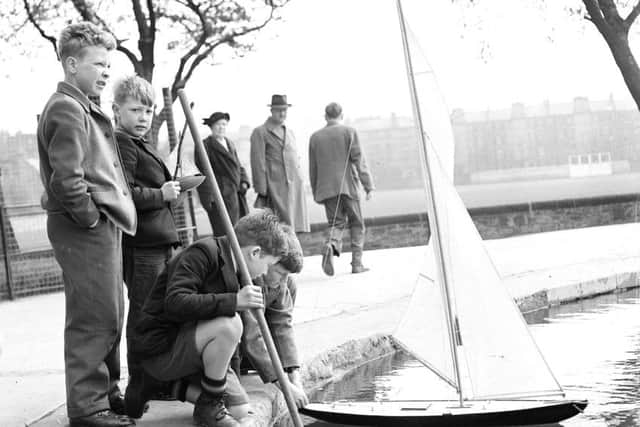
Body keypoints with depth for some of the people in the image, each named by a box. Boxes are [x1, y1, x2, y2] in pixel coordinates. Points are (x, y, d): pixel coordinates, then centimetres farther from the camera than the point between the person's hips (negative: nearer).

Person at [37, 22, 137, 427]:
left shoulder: (86, 109, 19)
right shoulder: (66, 109, -14)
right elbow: (66, 178, -23)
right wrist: (91, 219, -14)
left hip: (104, 225, 10)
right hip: (86, 229, -10)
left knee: (109, 315, 16)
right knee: (94, 318, -6)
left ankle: (106, 393, 27)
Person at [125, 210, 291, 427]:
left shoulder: (232, 270, 11)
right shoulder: (203, 253, -18)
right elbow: (175, 302, -32)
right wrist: (233, 302, -36)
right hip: (161, 346, -9)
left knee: (240, 409, 5)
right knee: (228, 325, -30)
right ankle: (208, 408, -12)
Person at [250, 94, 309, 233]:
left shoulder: (289, 133, 20)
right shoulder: (260, 133, -2)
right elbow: (258, 163, -7)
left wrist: (299, 184, 17)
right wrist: (261, 191, -12)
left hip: (294, 186, 7)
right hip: (276, 187, -7)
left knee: (294, 224, 3)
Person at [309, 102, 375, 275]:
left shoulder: (315, 137, 9)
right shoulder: (349, 132, 0)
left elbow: (313, 169, 11)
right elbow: (359, 160, -7)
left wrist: (316, 193, 18)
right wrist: (369, 186, -6)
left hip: (326, 188, 3)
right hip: (348, 186, -2)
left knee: (336, 223, 6)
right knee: (356, 224, 9)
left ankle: (331, 246, -26)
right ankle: (357, 263, 5)